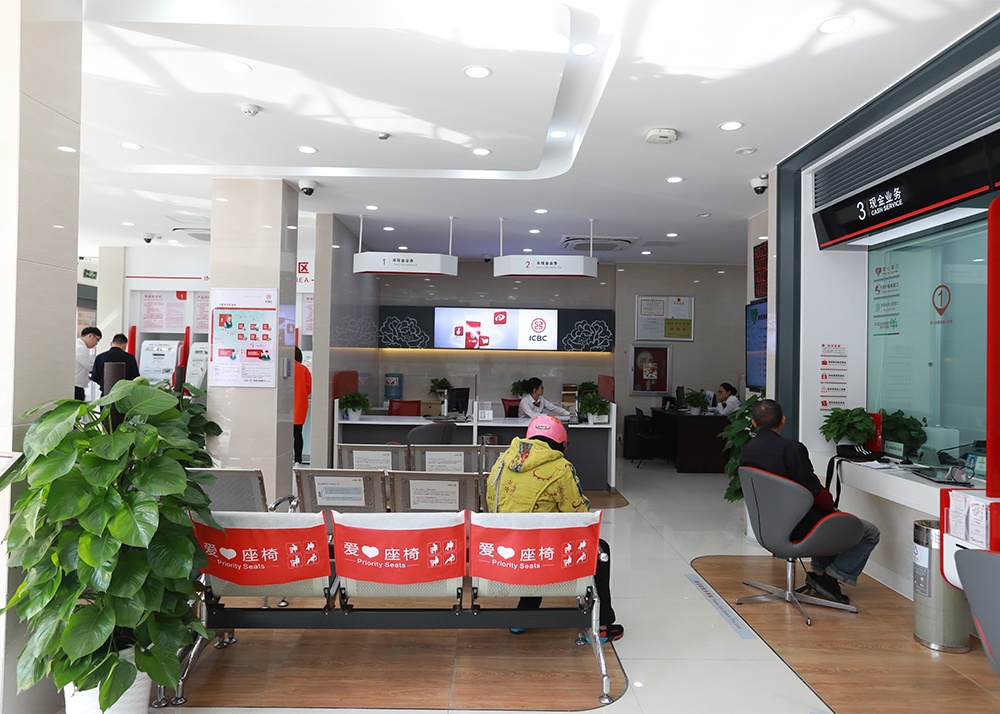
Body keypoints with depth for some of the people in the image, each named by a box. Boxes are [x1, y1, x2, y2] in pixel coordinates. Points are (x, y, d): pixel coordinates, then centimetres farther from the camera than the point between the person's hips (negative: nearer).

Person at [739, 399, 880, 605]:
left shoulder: (746, 451, -2)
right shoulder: (792, 448, -24)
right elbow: (816, 493, -22)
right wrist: (833, 508, 2)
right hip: (800, 528, -8)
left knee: (827, 515, 35)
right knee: (871, 533, 9)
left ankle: (818, 570, 28)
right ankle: (831, 576, 5)